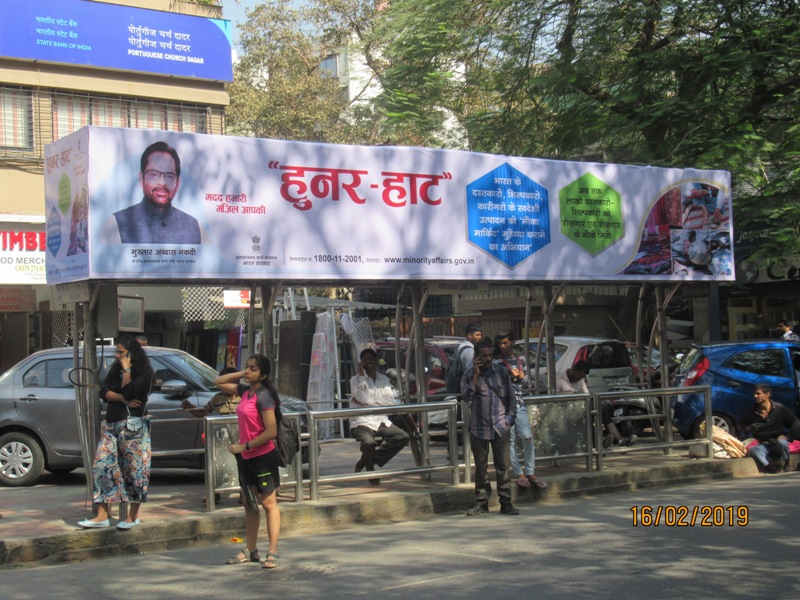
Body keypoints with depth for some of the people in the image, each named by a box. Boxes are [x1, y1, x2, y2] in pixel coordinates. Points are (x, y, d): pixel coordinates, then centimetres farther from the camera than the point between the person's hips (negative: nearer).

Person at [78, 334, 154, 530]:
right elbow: (104, 392, 5)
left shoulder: (144, 372, -5)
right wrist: (122, 398, -10)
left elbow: (129, 391, -19)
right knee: (102, 466, -2)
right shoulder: (115, 369, 15)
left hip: (133, 426, -7)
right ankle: (102, 516, -1)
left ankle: (133, 516, 7)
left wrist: (127, 370, -13)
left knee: (134, 469, -3)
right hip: (111, 425, 7)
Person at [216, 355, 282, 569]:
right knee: (249, 504, 15)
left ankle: (273, 553, 3)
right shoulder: (245, 391, 7)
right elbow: (219, 382, 21)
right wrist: (241, 374, 6)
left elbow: (271, 432, -22)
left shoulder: (263, 397, -18)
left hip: (263, 456, -9)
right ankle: (250, 550, 25)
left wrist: (244, 446, -18)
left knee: (268, 504, -2)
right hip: (246, 457, 9)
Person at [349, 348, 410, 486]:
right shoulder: (356, 379, 2)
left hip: (381, 422, 5)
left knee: (403, 437, -15)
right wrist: (361, 375, -12)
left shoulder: (384, 379, 14)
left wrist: (368, 401, -10)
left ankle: (365, 461, -2)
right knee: (369, 442, -36)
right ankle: (370, 470, -3)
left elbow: (391, 401, -1)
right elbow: (363, 398, -16)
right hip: (362, 422, -5)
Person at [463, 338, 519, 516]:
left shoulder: (502, 373, 6)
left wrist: (510, 418, 1)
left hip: (500, 427, 1)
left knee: (503, 466, 1)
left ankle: (505, 503, 7)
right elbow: (466, 397, -14)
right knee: (481, 468, 7)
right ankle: (481, 503, 16)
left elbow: (512, 397, 11)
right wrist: (476, 375, -16)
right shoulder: (469, 375, 1)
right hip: (479, 428, -1)